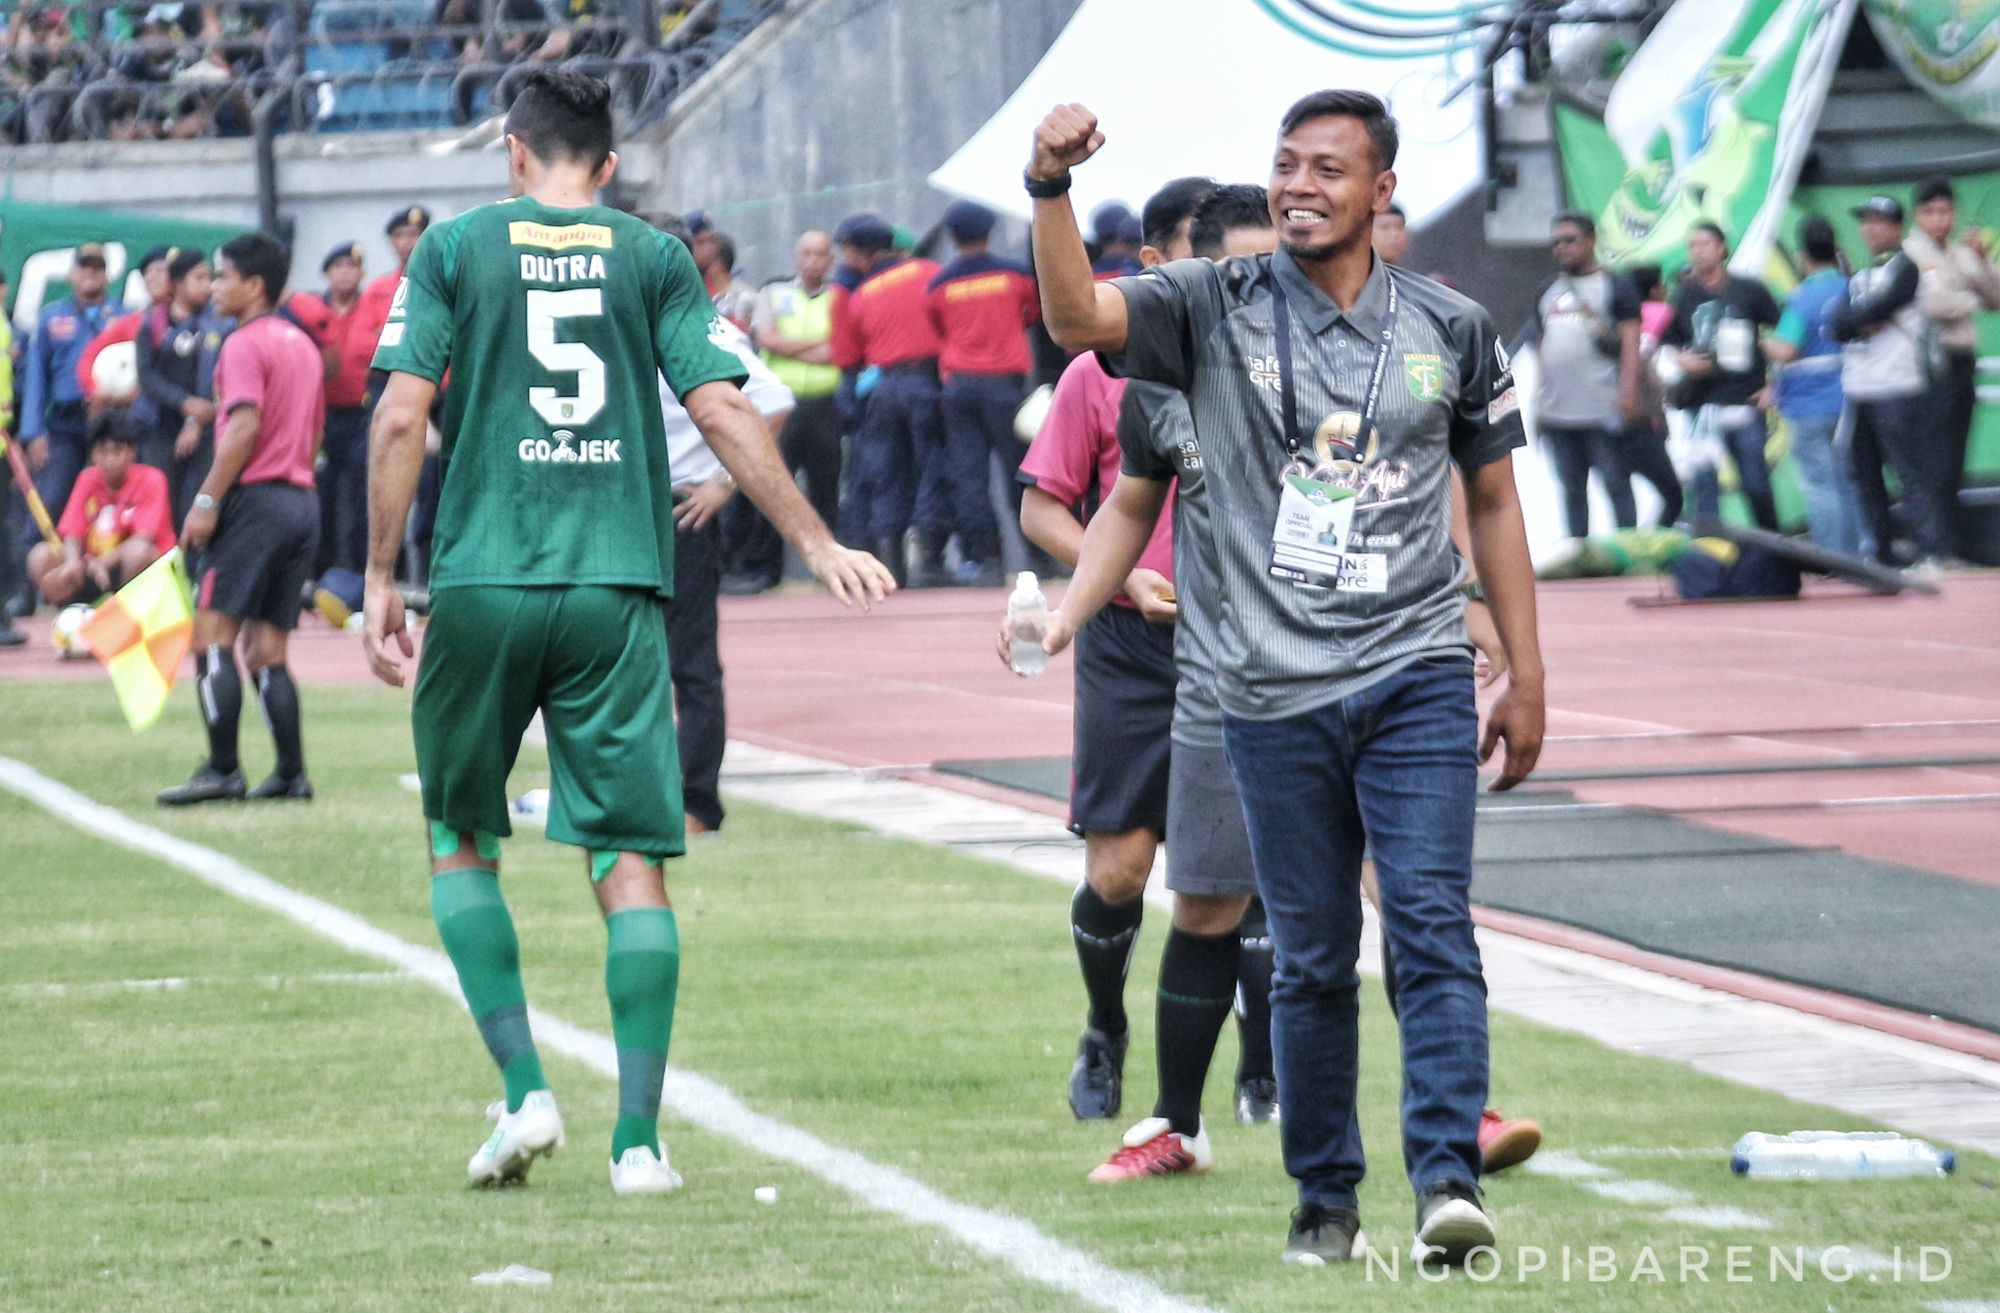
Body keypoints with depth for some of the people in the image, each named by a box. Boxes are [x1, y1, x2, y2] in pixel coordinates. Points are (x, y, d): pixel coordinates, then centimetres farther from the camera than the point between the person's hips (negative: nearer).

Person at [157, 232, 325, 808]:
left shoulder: (245, 344, -9)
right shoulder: (302, 345, 18)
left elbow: (245, 425, -19)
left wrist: (206, 501, -18)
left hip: (254, 497, -9)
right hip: (301, 500, 9)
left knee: (213, 636, -9)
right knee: (267, 651, 10)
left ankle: (222, 770, -15)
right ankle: (291, 774, 5)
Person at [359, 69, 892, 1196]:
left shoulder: (454, 250, 4)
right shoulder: (654, 258, 6)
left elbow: (402, 416, -3)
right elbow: (724, 411, 0)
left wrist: (381, 580, 3)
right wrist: (817, 542, 6)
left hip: (481, 585, 0)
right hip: (617, 593, 0)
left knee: (461, 843, 16)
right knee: (632, 862, 2)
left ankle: (525, 1092, 3)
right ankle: (639, 1138, -3)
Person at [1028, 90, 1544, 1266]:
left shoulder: (1452, 330, 7)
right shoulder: (1217, 309, 3)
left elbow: (1493, 501, 15)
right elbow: (1078, 318, -14)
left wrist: (1526, 675, 13)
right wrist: (1052, 191, -31)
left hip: (1417, 675, 0)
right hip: (1276, 693, 0)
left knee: (1433, 927, -13)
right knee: (1312, 960, 6)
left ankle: (1449, 1180, -20)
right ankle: (1325, 1200, 16)